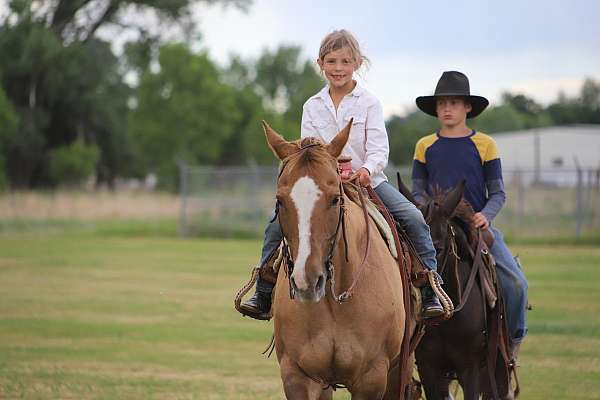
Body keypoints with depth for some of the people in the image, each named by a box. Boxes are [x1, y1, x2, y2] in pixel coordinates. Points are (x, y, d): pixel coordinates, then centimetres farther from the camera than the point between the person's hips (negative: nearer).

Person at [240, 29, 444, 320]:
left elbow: (379, 149, -11)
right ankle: (263, 294, -1)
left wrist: (367, 169, -33)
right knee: (277, 224, -13)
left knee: (414, 219, -22)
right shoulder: (313, 106, 7)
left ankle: (431, 293, -16)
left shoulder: (368, 103, -1)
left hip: (367, 179, -2)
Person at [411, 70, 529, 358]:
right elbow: (417, 191, 10)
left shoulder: (484, 145, 5)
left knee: (516, 282, -17)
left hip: (477, 226, -1)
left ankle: (513, 335, 6)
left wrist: (485, 215, -15)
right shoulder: (425, 146, 8)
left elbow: (497, 193, 5)